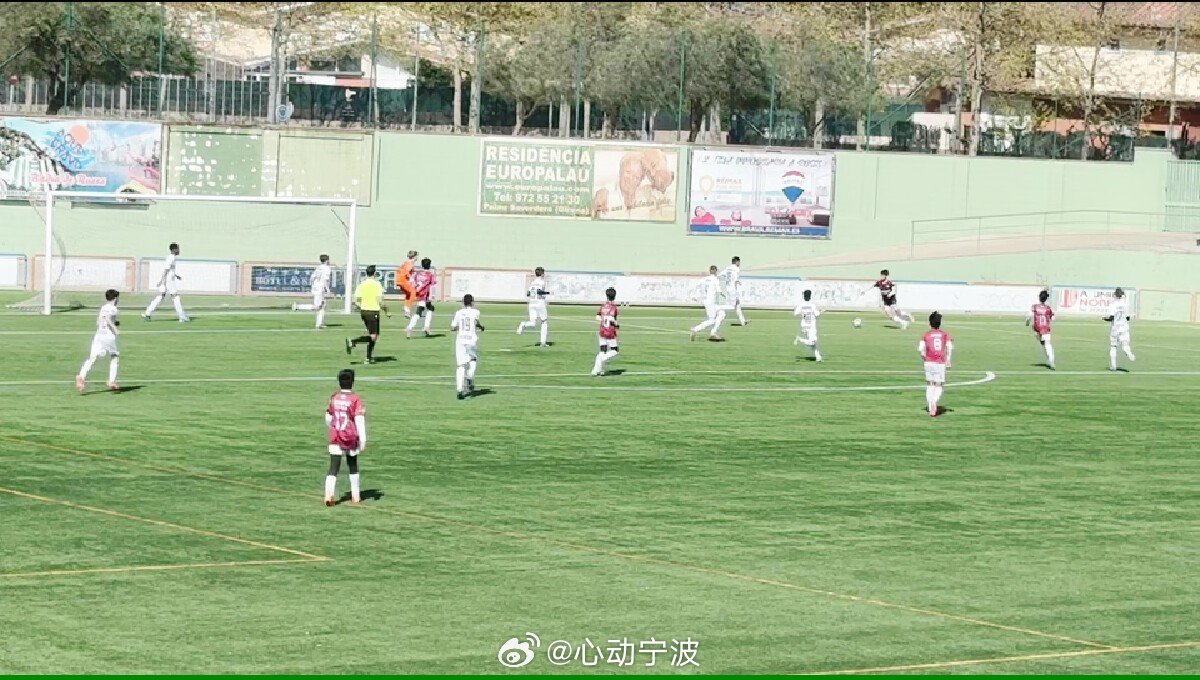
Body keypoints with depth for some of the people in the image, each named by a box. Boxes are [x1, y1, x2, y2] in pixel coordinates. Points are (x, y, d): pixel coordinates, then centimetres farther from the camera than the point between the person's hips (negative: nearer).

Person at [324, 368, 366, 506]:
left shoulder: (334, 398, 3)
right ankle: (355, 496, 25)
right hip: (351, 438, -1)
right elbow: (359, 419, -17)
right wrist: (363, 438, -20)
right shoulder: (355, 399, -8)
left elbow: (328, 419, 14)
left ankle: (329, 495, -23)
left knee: (333, 468, -4)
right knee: (353, 467, 17)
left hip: (335, 438, 1)